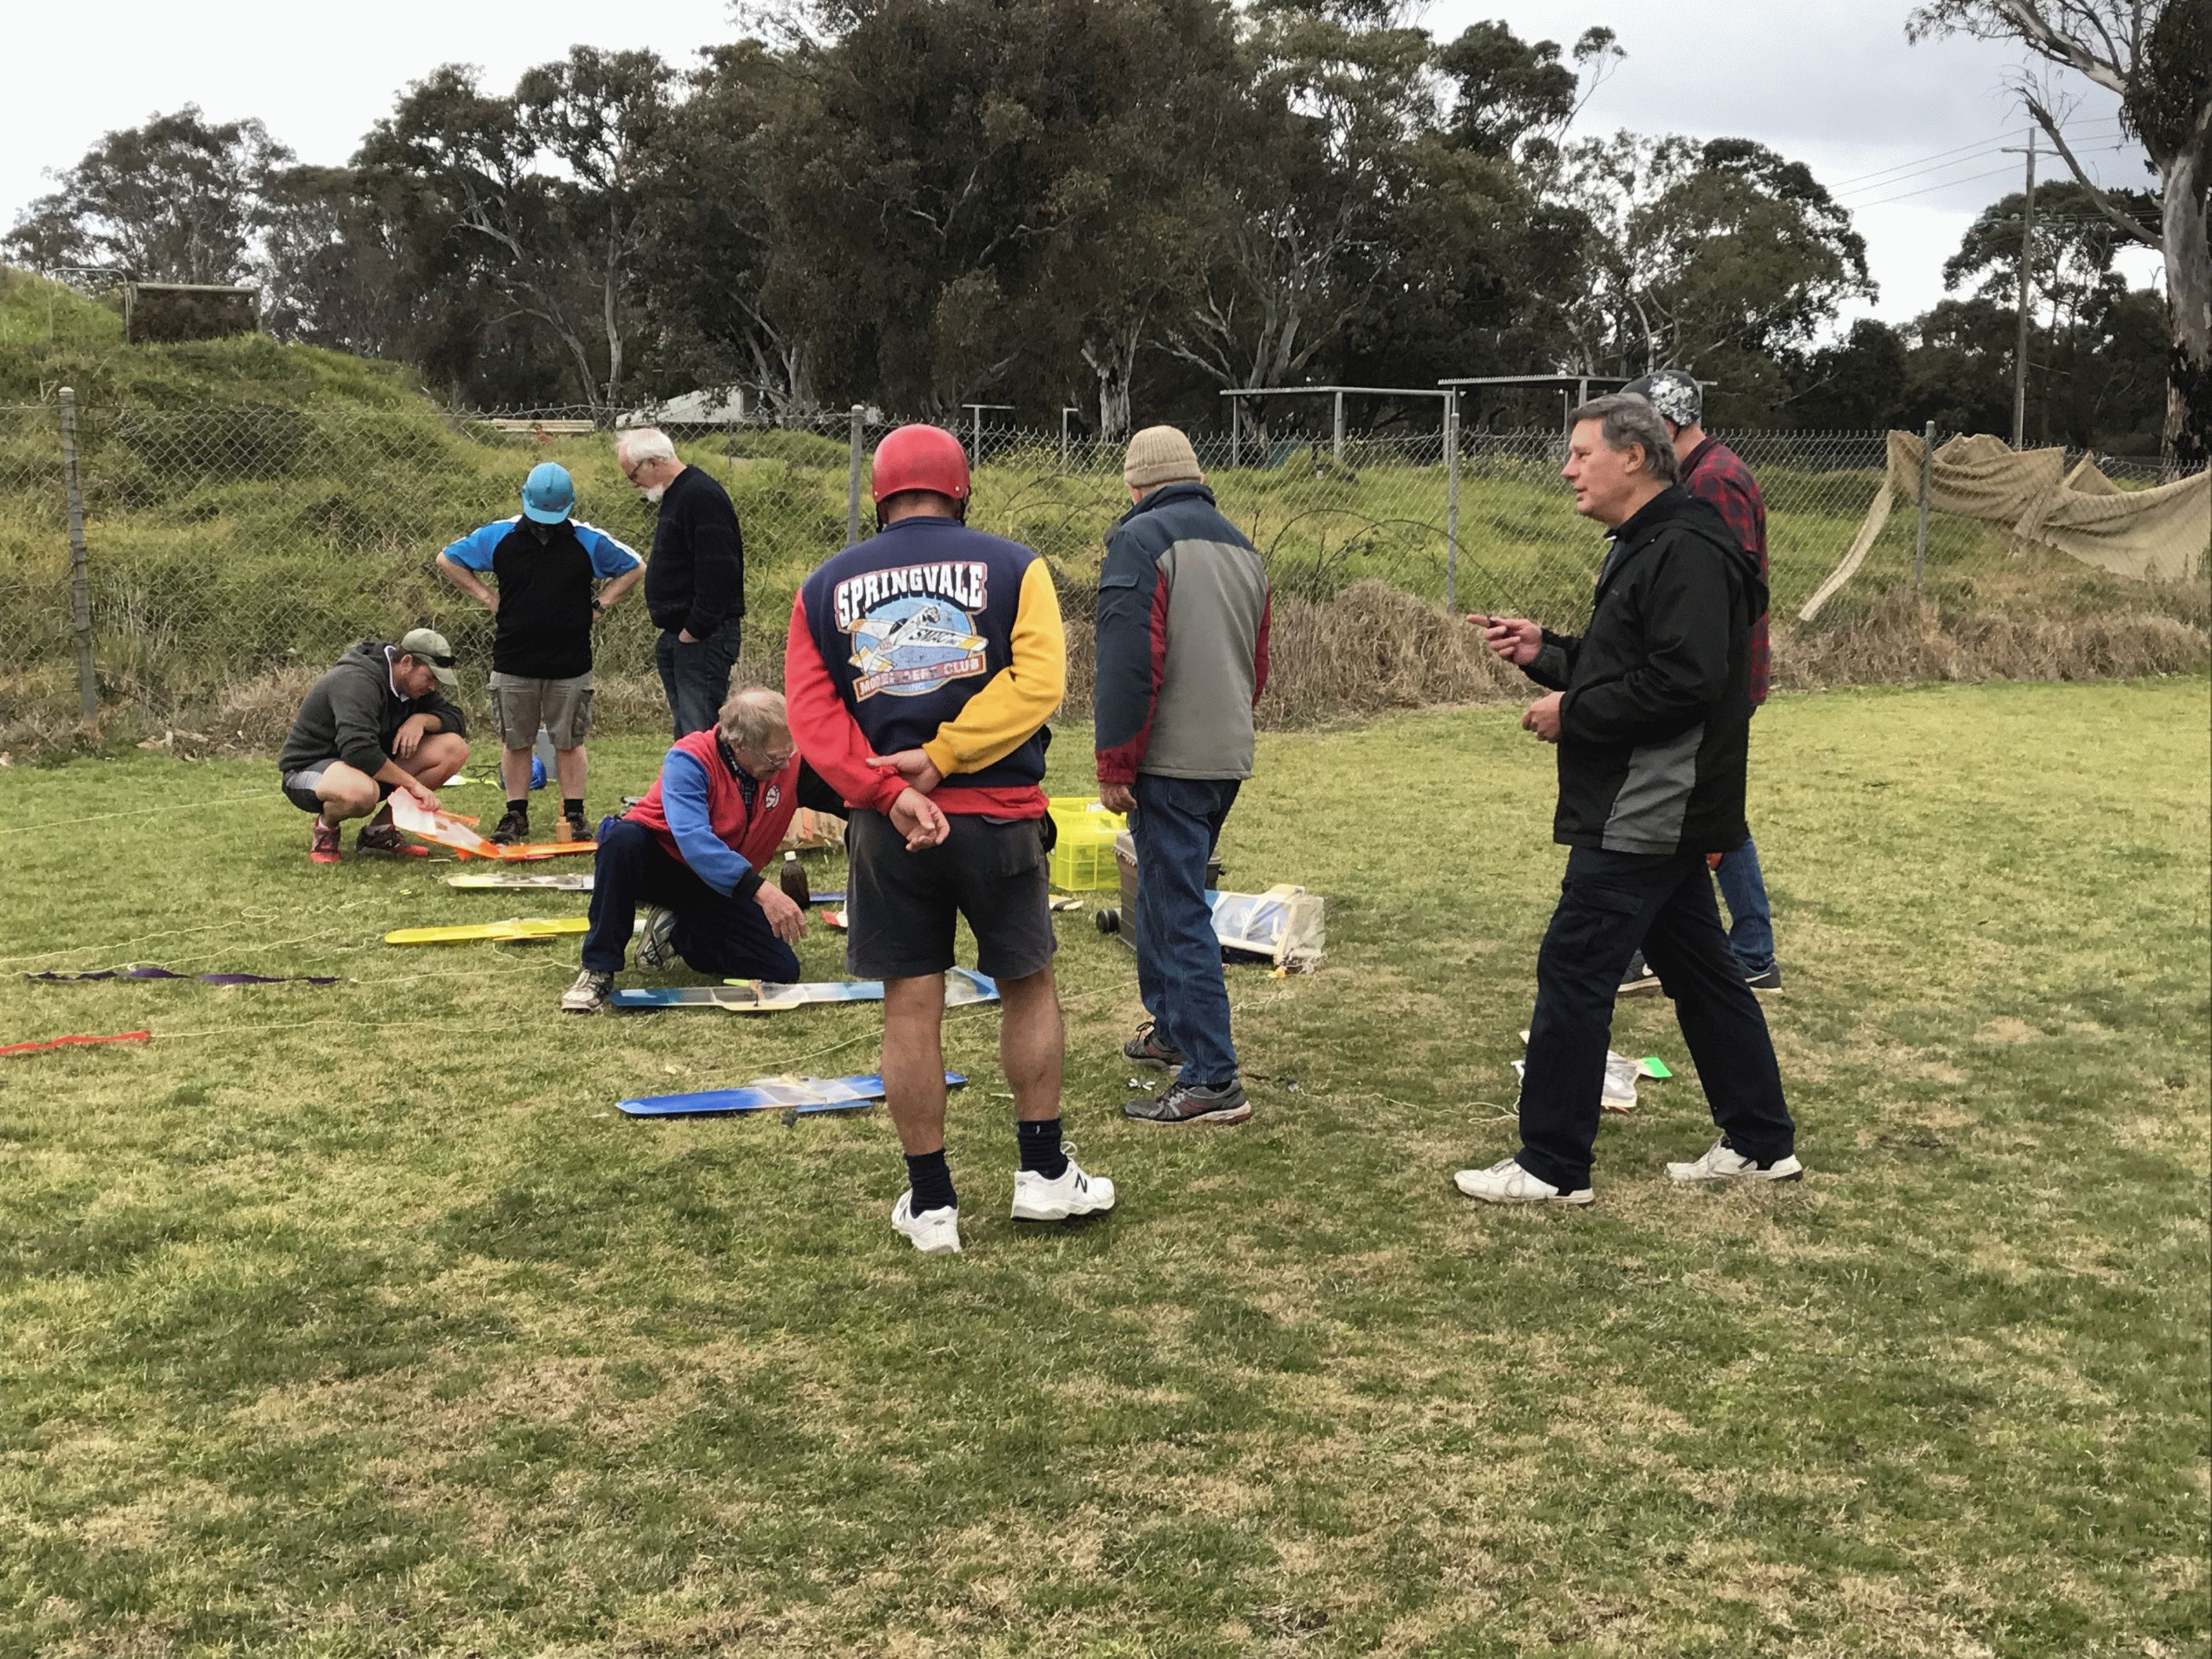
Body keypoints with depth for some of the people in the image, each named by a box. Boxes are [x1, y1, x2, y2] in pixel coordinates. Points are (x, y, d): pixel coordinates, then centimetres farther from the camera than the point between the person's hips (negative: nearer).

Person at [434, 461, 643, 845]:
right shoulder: (498, 537, -1)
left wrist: (598, 605, 3)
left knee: (569, 742, 5)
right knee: (515, 742, 7)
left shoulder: (589, 541, -1)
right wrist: (487, 598, 3)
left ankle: (574, 817, 13)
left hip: (570, 664, -1)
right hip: (513, 664, 1)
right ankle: (516, 816, 16)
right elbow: (447, 560, 11)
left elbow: (634, 568, 12)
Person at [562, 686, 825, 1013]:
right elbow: (692, 838, -43)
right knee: (623, 838, -39)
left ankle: (676, 931, 11)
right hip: (659, 860, -4)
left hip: (719, 888, 4)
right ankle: (599, 970, -25)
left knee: (782, 970, -12)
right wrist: (760, 890, -52)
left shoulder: (791, 765, -13)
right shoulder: (690, 759, -28)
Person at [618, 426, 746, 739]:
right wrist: (674, 633, 14)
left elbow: (718, 572, -23)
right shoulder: (677, 495, 18)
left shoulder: (701, 496, -15)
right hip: (677, 636, 11)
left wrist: (695, 630, -20)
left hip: (702, 639, -11)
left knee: (699, 732, -12)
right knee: (686, 731, 13)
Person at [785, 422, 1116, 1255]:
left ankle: (930, 1202, 15)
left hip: (888, 828, 2)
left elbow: (812, 713, -4)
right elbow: (1037, 681, -13)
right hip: (999, 815, -1)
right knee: (1028, 986, 15)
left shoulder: (823, 588, 8)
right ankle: (1043, 1173, 22)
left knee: (911, 1007, 7)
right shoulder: (1011, 567, 1)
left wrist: (890, 792, -14)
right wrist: (940, 758, -14)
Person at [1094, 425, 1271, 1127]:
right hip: (1229, 759, 8)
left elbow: (1128, 664, -17)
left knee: (1179, 912, -6)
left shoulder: (1140, 540, -9)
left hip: (1170, 761, -8)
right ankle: (1171, 1029, 35)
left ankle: (1213, 1081, -7)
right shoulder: (1242, 547, 17)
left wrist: (1113, 764, -12)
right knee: (1167, 892, 23)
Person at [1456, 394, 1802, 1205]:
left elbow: (1684, 680, -26)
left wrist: (1572, 712, -18)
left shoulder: (1687, 552, -17)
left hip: (1647, 817, -11)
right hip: (1652, 811, 11)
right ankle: (1761, 1144, 26)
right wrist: (1544, 652, 7)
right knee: (1701, 971, 16)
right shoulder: (1641, 547, 17)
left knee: (1573, 971, -6)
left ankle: (1551, 1166, 2)